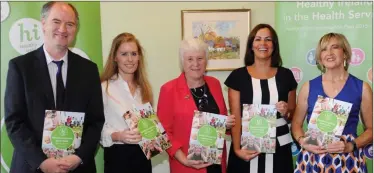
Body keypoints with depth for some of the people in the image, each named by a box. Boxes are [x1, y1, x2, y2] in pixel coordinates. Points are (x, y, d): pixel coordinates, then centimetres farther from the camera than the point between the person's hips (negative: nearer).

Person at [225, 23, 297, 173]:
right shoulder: (238, 76, -1)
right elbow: (235, 117, -4)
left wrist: (287, 112, -8)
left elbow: (293, 115, 14)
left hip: (278, 147, 2)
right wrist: (237, 149, -15)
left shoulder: (286, 75, 4)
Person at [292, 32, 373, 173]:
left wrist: (351, 146, -10)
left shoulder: (362, 88, 1)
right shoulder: (308, 87, 3)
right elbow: (296, 123, 9)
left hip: (348, 160, -1)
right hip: (313, 159, 1)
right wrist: (302, 141, -9)